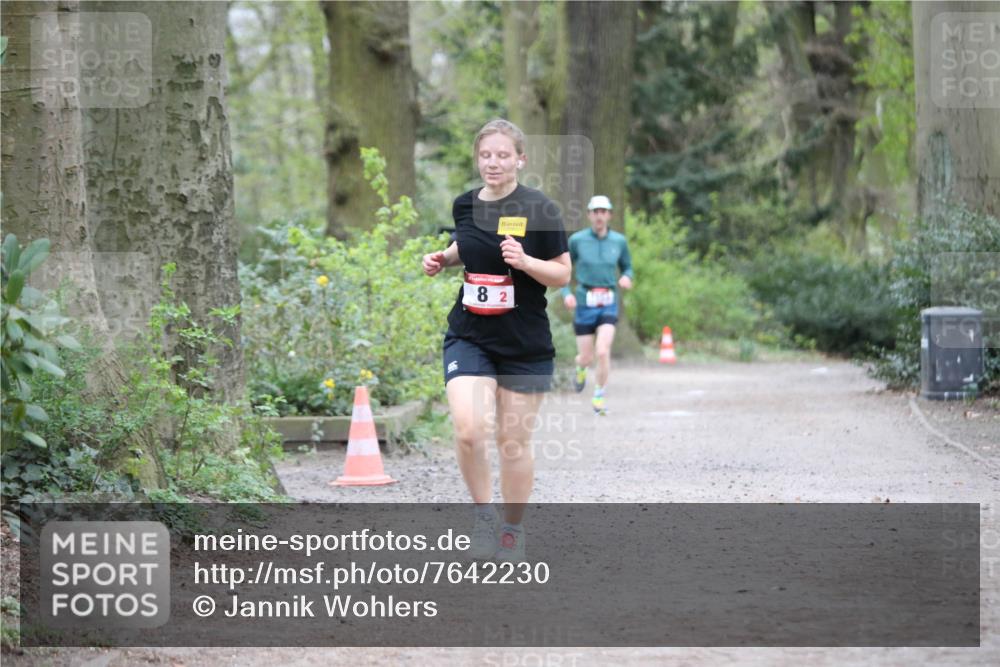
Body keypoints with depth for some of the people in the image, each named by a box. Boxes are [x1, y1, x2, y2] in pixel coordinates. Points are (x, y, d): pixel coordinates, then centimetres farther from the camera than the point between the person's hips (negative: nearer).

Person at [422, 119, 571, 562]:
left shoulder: (539, 210, -8)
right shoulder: (465, 205, 4)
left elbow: (563, 273, -5)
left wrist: (524, 260, -22)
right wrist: (444, 258, 5)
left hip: (525, 344, -2)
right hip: (469, 337, 2)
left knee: (513, 440, 6)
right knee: (468, 429, -17)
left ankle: (512, 530, 24)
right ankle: (483, 513, 5)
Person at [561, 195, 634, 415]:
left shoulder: (619, 241, 2)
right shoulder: (577, 240, -3)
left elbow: (627, 267, 15)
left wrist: (627, 278, -9)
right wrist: (566, 293, -10)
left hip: (608, 305, 0)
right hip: (584, 304, 0)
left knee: (603, 352, -17)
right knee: (586, 357, 6)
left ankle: (599, 397, 2)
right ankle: (580, 368, 45)